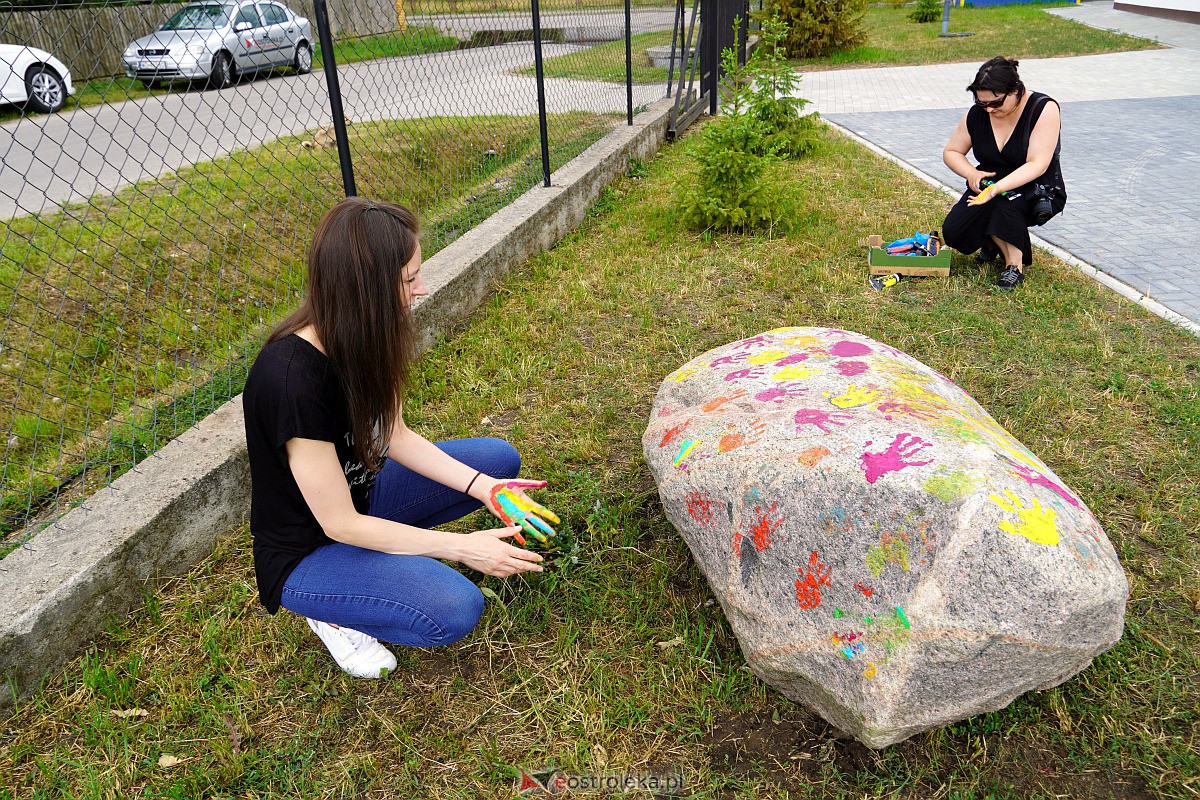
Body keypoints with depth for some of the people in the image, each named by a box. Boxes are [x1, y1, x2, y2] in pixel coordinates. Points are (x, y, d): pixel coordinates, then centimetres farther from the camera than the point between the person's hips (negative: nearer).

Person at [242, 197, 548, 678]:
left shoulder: (363, 339, -11)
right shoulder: (292, 380, -35)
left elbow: (397, 437, 0)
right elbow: (339, 523, -27)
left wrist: (482, 487, -13)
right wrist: (462, 548, -24)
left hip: (358, 493, 7)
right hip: (306, 552, -7)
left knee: (500, 459, 2)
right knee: (454, 609, -28)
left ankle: (390, 541, 6)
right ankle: (333, 613, 1)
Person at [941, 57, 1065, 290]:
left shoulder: (1044, 108, -17)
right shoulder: (976, 114, -5)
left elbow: (1037, 165, -25)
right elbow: (951, 152, 7)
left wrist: (997, 188, -41)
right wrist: (972, 173, -15)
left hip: (1038, 191, -4)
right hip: (989, 186, 4)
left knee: (1005, 199, -39)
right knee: (953, 233, -21)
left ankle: (1015, 263, -20)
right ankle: (991, 241, 13)